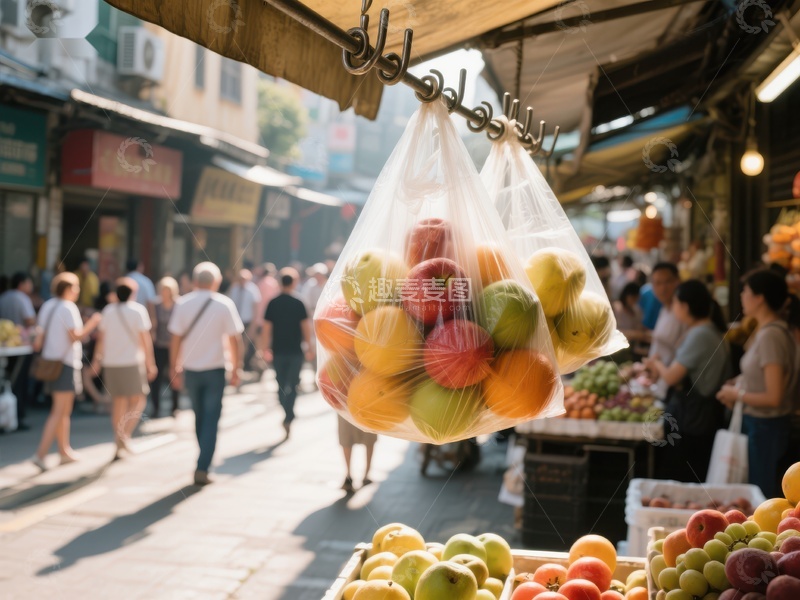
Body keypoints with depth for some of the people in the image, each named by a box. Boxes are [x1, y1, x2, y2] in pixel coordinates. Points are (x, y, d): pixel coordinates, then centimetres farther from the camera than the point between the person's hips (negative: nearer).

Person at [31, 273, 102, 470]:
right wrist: (92, 323, -7)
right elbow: (75, 336, -18)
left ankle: (64, 451, 25)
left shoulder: (47, 306, 10)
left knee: (62, 410, 18)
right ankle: (41, 454, -12)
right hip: (65, 364, -8)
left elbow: (41, 336, 9)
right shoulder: (68, 308, -13)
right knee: (60, 412, -5)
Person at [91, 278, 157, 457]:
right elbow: (145, 339, -8)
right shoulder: (137, 310, -5)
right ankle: (124, 434, -14)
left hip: (111, 363, 4)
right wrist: (150, 363, -4)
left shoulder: (108, 310, 7)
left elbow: (101, 337, 10)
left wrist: (97, 358, 20)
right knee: (137, 400, 6)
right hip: (132, 362, -4)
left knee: (118, 402, 13)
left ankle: (120, 443, 17)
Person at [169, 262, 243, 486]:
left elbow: (176, 339, -1)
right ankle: (202, 468, -7)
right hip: (215, 369, -2)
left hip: (190, 370, 3)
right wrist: (236, 369, 3)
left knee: (200, 416, 18)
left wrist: (174, 368, 8)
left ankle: (205, 461, 27)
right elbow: (234, 340, -6)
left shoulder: (182, 304, -1)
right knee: (211, 419, 1)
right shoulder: (224, 304, -6)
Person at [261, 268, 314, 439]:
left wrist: (265, 349, 7)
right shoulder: (298, 303, -8)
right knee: (292, 385, 3)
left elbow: (266, 328, -1)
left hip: (278, 351, 2)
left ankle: (288, 415, 27)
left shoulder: (272, 303, -2)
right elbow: (305, 327, -6)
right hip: (295, 351, -2)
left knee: (281, 384, 15)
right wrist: (310, 348, 4)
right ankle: (288, 419, -8)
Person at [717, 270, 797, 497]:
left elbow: (773, 398, -24)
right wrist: (739, 383, 4)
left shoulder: (770, 336, -22)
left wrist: (737, 394, -12)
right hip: (755, 423, 9)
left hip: (764, 428, -9)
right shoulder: (764, 331, 5)